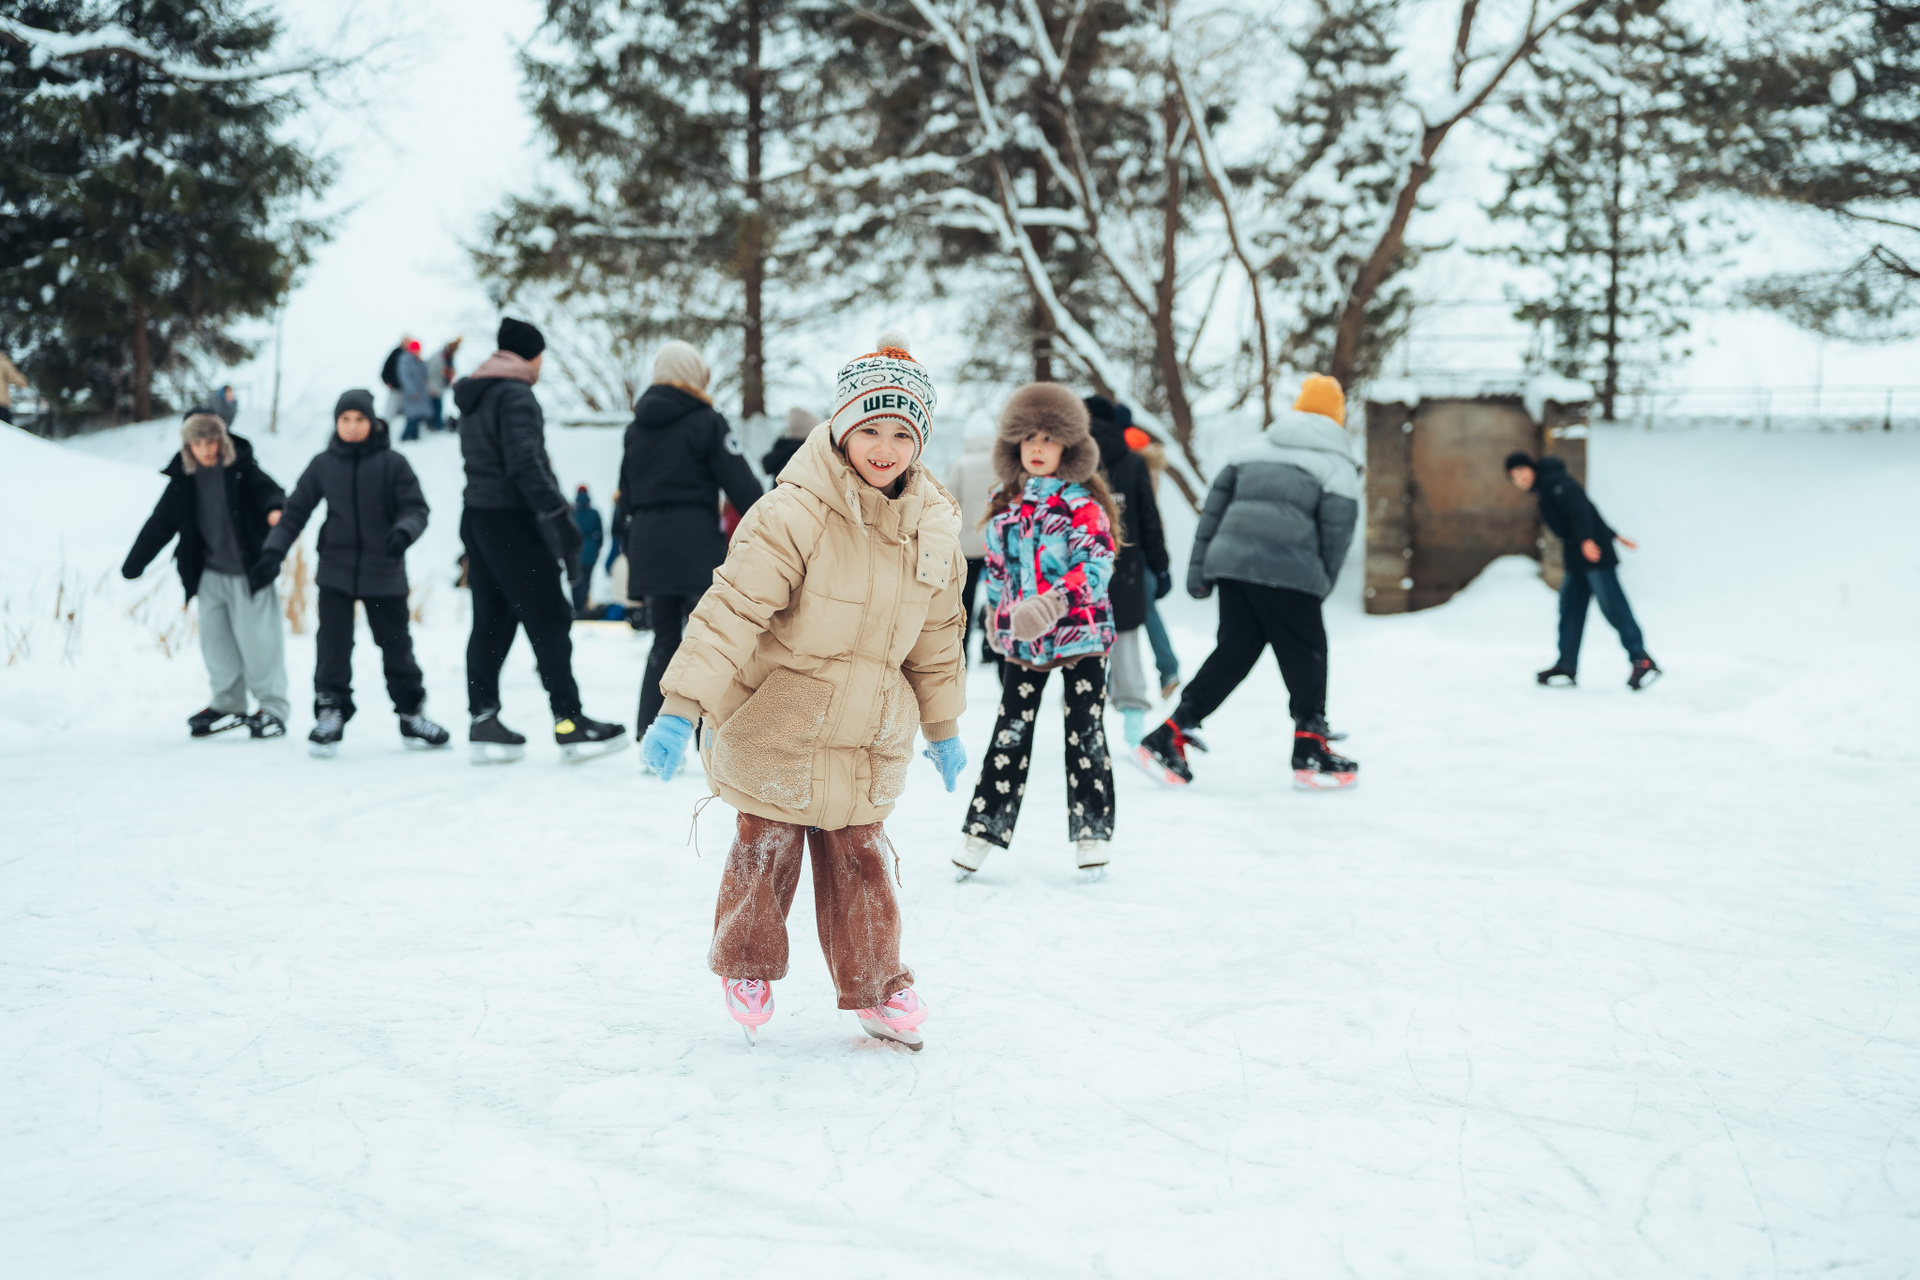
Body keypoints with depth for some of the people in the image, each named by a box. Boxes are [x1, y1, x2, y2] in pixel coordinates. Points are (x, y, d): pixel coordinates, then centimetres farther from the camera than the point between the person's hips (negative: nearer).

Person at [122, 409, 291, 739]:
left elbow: (266, 490, -15)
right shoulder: (183, 480, 5)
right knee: (216, 640, 8)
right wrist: (133, 565, 13)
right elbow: (160, 524, 11)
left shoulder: (242, 469, -6)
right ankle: (228, 705, 22)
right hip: (210, 575, 5)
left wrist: (275, 508, -41)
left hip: (249, 571, -4)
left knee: (258, 640, -4)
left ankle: (273, 708, 6)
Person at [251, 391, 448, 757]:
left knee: (396, 646, 9)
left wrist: (403, 532, -25)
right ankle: (330, 714, 2)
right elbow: (296, 511, 9)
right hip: (336, 572, 1)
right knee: (333, 646, -6)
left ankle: (412, 715, 23)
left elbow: (416, 508, -5)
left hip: (385, 575, -1)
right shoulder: (323, 465, 3)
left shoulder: (392, 464, -4)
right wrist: (273, 551, 2)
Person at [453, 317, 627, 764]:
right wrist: (559, 514, -22)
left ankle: (483, 722, 8)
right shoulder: (515, 394, -11)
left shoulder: (473, 399, 19)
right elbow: (525, 463, -21)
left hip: (477, 517, 9)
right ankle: (569, 724, -7)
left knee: (490, 622, 9)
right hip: (512, 520, -9)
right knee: (549, 620, -7)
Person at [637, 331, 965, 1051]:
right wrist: (680, 709, -29)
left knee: (858, 858, 9)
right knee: (767, 850, 9)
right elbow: (732, 608, -24)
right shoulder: (795, 513, -21)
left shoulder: (934, 527, -1)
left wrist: (942, 727, 20)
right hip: (775, 727, -4)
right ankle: (746, 967, 33)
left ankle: (874, 985, 24)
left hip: (869, 736, 4)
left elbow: (936, 637, 12)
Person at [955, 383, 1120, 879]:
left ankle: (1092, 832, 11)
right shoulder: (1005, 504, 9)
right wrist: (996, 613, 22)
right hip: (1021, 640, 4)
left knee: (1085, 733, 2)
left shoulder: (1081, 502, -7)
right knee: (1009, 734, 6)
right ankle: (984, 827, 13)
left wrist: (1053, 602, -30)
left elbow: (1097, 564, -18)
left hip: (1080, 633, -4)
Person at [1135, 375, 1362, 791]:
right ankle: (1310, 754, 12)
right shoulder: (1336, 463, 5)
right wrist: (1322, 584, 10)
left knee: (1233, 651, 12)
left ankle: (1167, 739, 7)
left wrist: (1199, 568, 16)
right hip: (1287, 571, -6)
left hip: (1230, 562, 6)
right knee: (1305, 655, 8)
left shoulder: (1254, 447, 19)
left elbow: (1216, 505, 16)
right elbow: (1337, 529, -2)